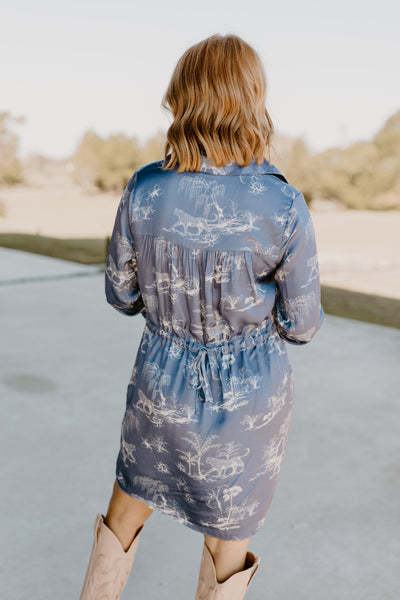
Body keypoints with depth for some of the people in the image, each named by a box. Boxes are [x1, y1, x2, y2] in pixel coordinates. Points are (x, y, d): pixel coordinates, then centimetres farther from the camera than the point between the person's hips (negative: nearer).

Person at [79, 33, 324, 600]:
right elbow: (300, 324, -10)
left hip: (163, 382, 2)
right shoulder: (284, 206, -21)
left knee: (130, 501, 29)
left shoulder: (142, 190, -16)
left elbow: (122, 293, -3)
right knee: (229, 529, 24)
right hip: (249, 394, -1)